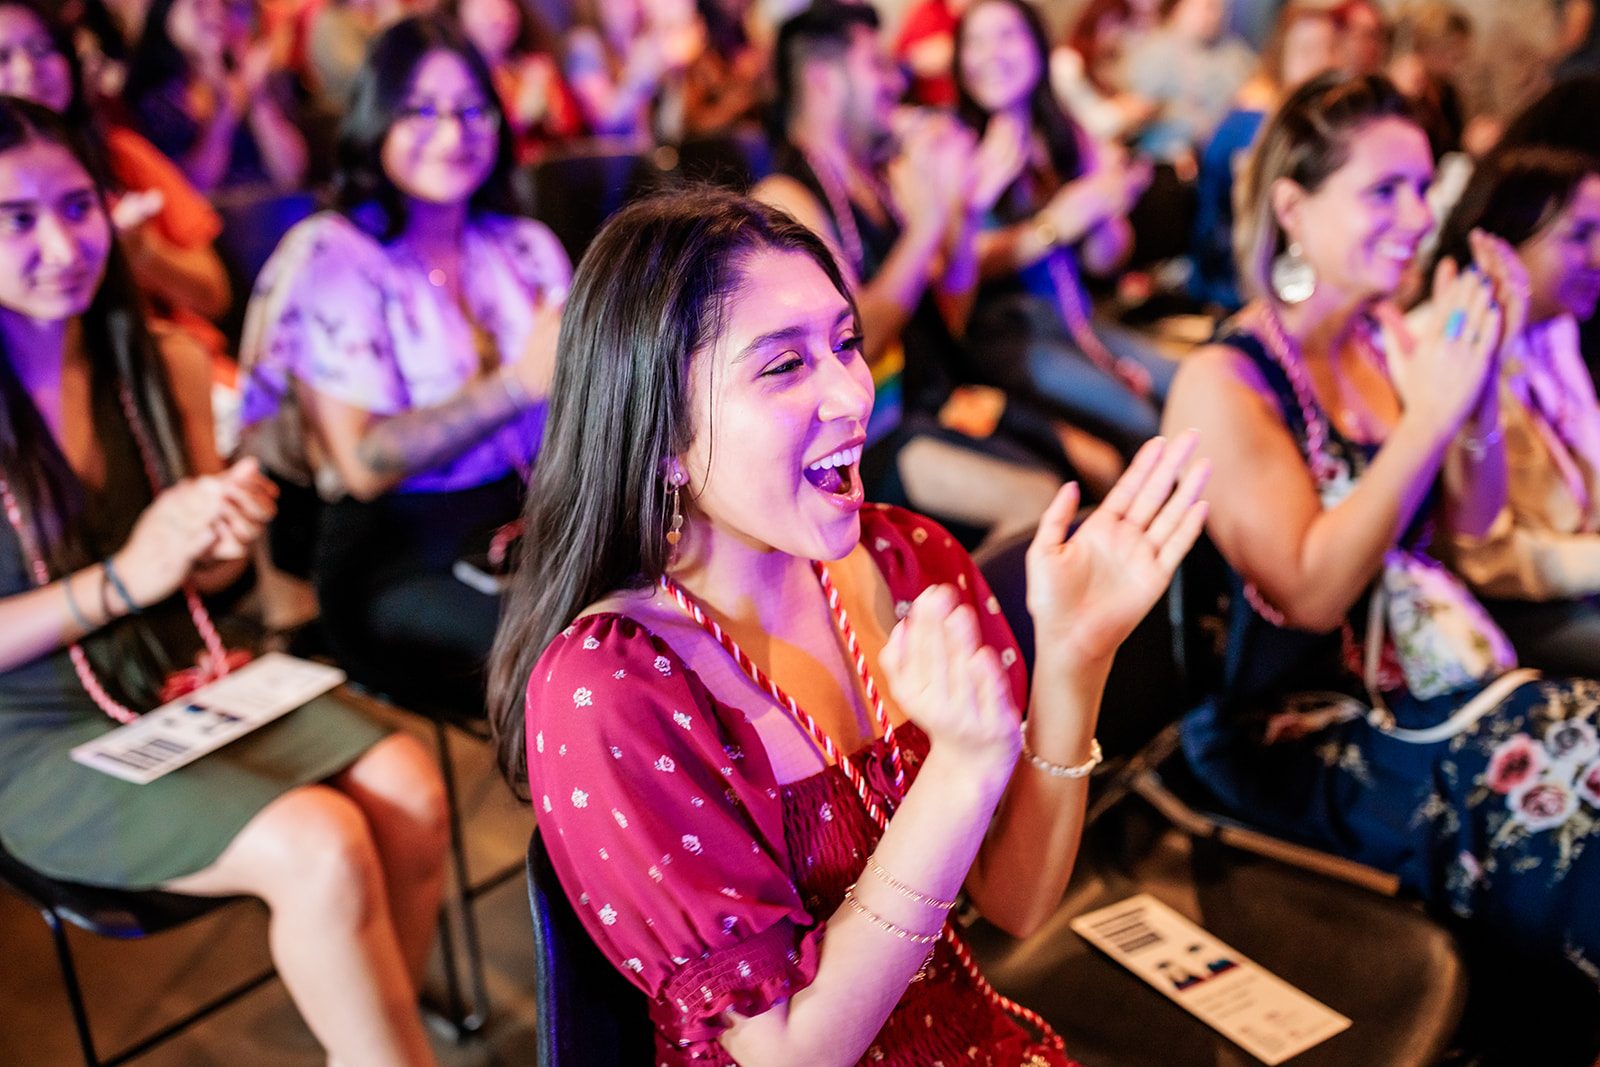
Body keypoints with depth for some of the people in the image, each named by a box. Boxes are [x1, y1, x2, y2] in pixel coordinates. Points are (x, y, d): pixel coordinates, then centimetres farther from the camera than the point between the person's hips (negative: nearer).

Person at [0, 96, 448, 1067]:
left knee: (409, 789, -18)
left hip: (187, 680, 5)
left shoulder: (156, 369, 4)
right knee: (317, 845, -26)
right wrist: (126, 579, -22)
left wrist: (226, 544, -8)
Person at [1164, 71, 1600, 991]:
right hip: (1315, 729, -7)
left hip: (1447, 672, 7)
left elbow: (1471, 520, 10)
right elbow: (1314, 590, -21)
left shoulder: (1389, 335, 7)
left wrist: (1481, 379, -7)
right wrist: (1432, 412, -23)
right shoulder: (1224, 383, -14)